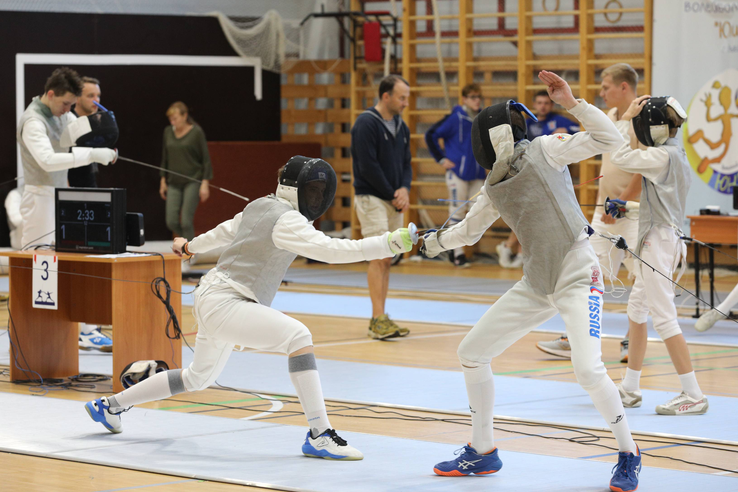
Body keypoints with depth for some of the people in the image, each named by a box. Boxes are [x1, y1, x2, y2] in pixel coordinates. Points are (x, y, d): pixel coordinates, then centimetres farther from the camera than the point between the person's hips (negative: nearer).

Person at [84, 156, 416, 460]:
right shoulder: (286, 220, -19)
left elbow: (225, 232, 26)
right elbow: (332, 250, -32)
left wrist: (190, 246, 44)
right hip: (223, 305, -10)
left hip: (212, 298, 10)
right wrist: (389, 244, -38)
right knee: (297, 336, -26)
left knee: (198, 378, 29)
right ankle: (319, 436, -28)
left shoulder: (261, 207, 8)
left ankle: (110, 406, 41)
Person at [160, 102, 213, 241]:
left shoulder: (196, 132, -7)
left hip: (192, 181, -5)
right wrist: (163, 180, 16)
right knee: (171, 222, -3)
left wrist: (205, 183, -11)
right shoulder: (168, 132, 7)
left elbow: (206, 159, -5)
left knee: (186, 221, -11)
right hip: (174, 183, 5)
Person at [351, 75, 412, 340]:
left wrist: (404, 189, -4)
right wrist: (392, 195, -12)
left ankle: (380, 318, 10)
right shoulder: (366, 124, -12)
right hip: (371, 198, -8)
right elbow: (368, 166, -17)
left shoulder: (401, 127, 13)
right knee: (379, 256, -14)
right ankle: (378, 320, -15)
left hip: (394, 202, 8)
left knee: (386, 259, 7)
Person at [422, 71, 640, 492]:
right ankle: (483, 452, 23)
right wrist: (432, 242, 31)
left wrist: (571, 101, -21)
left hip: (578, 278, -8)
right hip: (537, 284, 8)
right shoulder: (496, 188, 11)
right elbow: (468, 230, 28)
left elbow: (610, 140, -15)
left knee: (588, 371, -25)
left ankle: (628, 454, -3)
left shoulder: (543, 150, -7)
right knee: (472, 353, 8)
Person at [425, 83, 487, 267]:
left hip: (477, 174, 6)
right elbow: (431, 135, -6)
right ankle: (458, 253, 7)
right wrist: (441, 159, -6)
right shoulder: (455, 118, -9)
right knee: (457, 211, -1)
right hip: (457, 172, -6)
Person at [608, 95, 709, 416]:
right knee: (636, 312, 18)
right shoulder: (676, 155, 11)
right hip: (661, 239, 10)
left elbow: (619, 157, -22)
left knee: (664, 318, -9)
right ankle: (630, 389, 26)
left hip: (658, 242, -10)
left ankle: (693, 395, -10)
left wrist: (625, 118, -14)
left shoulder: (663, 156, -18)